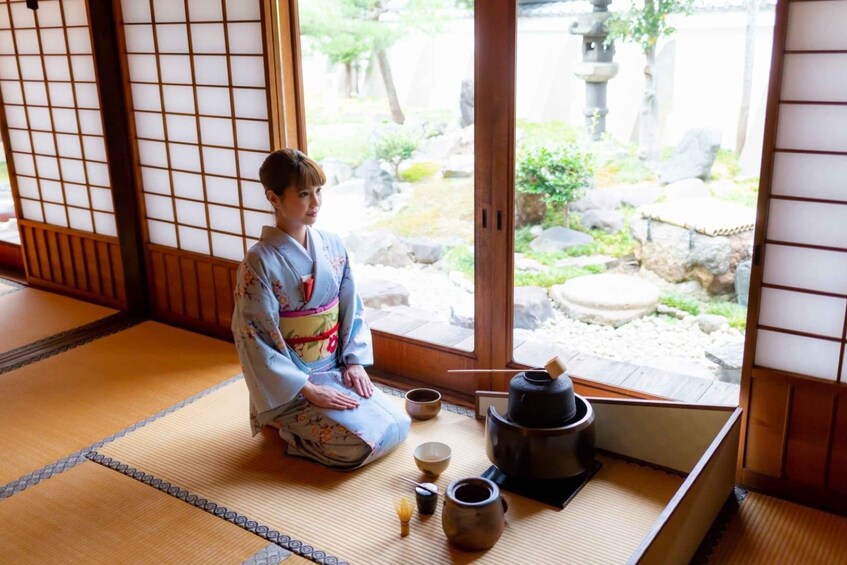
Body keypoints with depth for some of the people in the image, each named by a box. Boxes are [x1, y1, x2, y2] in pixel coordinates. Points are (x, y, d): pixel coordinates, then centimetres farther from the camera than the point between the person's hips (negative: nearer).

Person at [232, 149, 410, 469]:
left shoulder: (333, 247, 0)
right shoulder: (259, 262, -18)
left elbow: (352, 309, 8)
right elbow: (256, 343, -18)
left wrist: (354, 362, -5)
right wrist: (309, 390, -21)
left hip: (336, 371, 6)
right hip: (290, 385, -6)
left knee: (397, 426, -3)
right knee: (359, 444, -19)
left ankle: (304, 424, 16)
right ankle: (289, 429, 8)